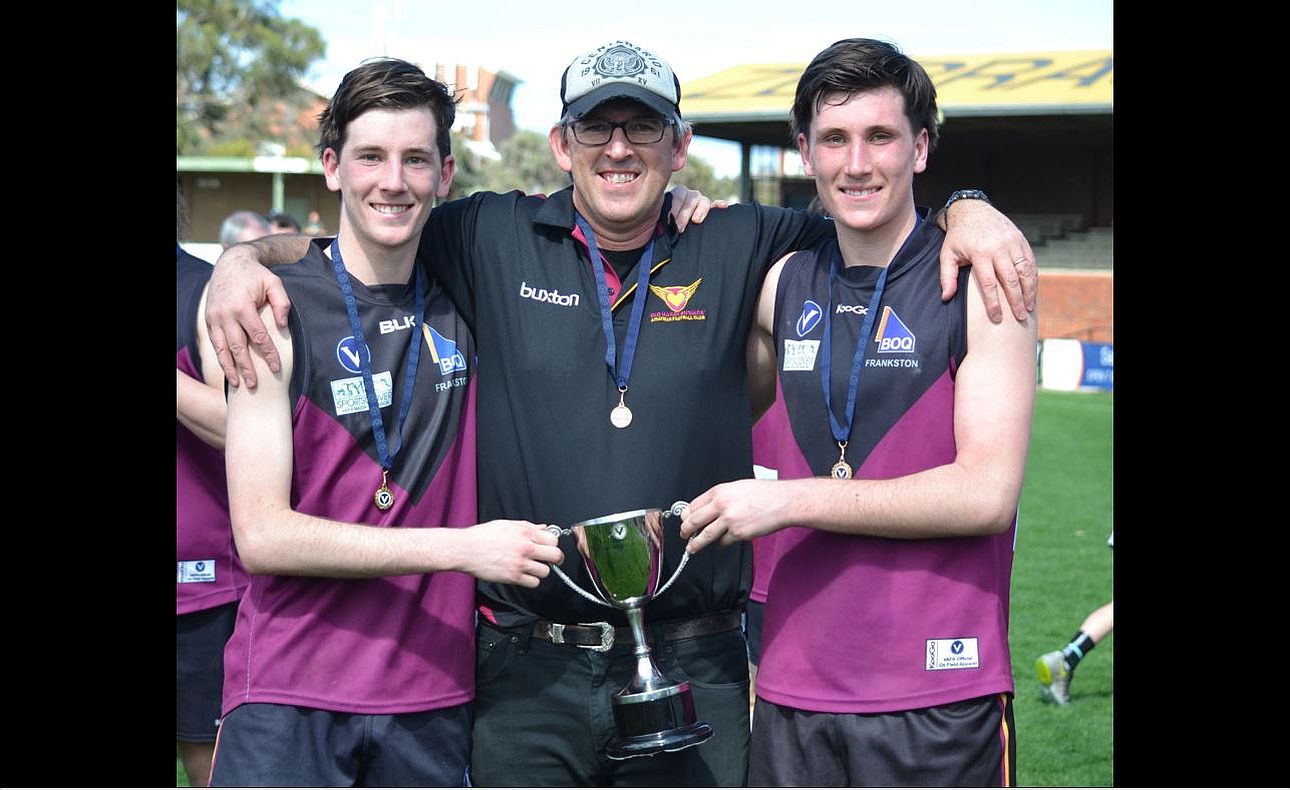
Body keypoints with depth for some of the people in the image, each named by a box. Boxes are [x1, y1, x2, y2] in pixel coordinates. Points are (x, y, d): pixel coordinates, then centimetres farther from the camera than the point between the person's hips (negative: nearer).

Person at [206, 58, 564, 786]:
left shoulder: (463, 308, 6)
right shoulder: (280, 316, -5)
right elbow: (260, 535, -11)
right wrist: (460, 547, -15)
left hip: (432, 698, 4)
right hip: (289, 697, -3)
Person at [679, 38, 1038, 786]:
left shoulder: (980, 284, -5)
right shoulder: (785, 286, 9)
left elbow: (988, 494, -13)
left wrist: (790, 501, -13)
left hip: (938, 698, -4)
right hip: (794, 687, 4)